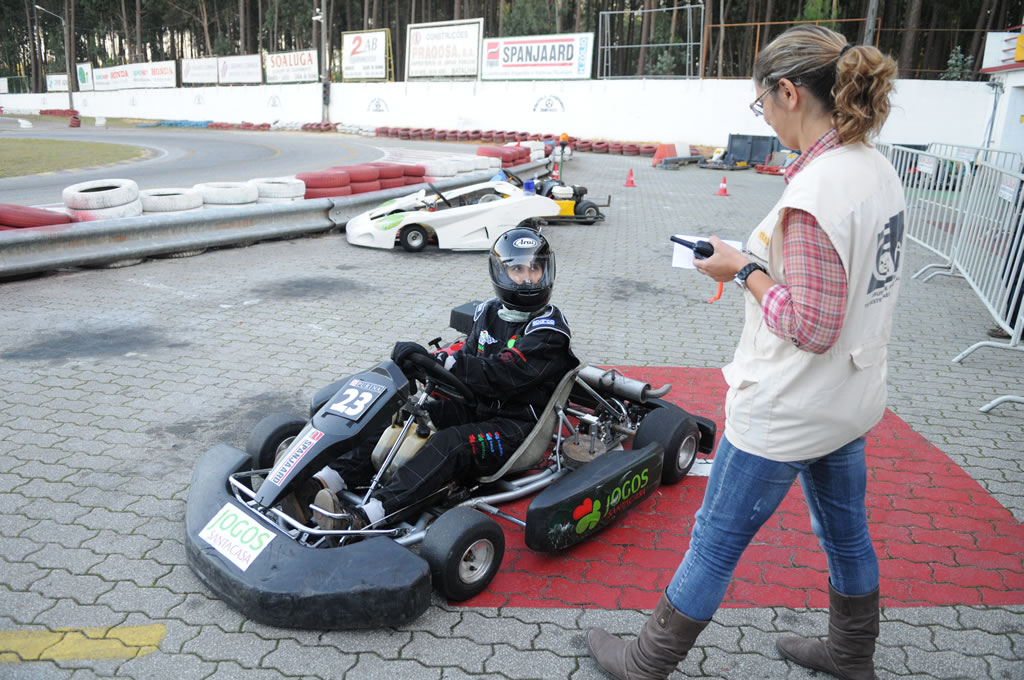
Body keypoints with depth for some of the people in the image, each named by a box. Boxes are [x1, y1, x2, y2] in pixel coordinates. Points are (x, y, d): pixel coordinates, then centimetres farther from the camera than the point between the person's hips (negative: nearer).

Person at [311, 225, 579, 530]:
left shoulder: (549, 330, -14)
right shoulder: (489, 313, 8)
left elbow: (499, 374, -25)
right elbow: (468, 360, 6)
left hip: (516, 425, -7)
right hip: (477, 408, 7)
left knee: (452, 442, -33)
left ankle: (363, 518, -45)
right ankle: (322, 483, -22)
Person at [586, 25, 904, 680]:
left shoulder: (815, 190, -26)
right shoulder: (877, 167, 3)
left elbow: (811, 327, -26)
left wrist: (743, 269, -15)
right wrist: (765, 257, 5)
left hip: (786, 412, -9)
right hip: (851, 400, 9)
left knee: (716, 542, 6)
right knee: (846, 531, 25)